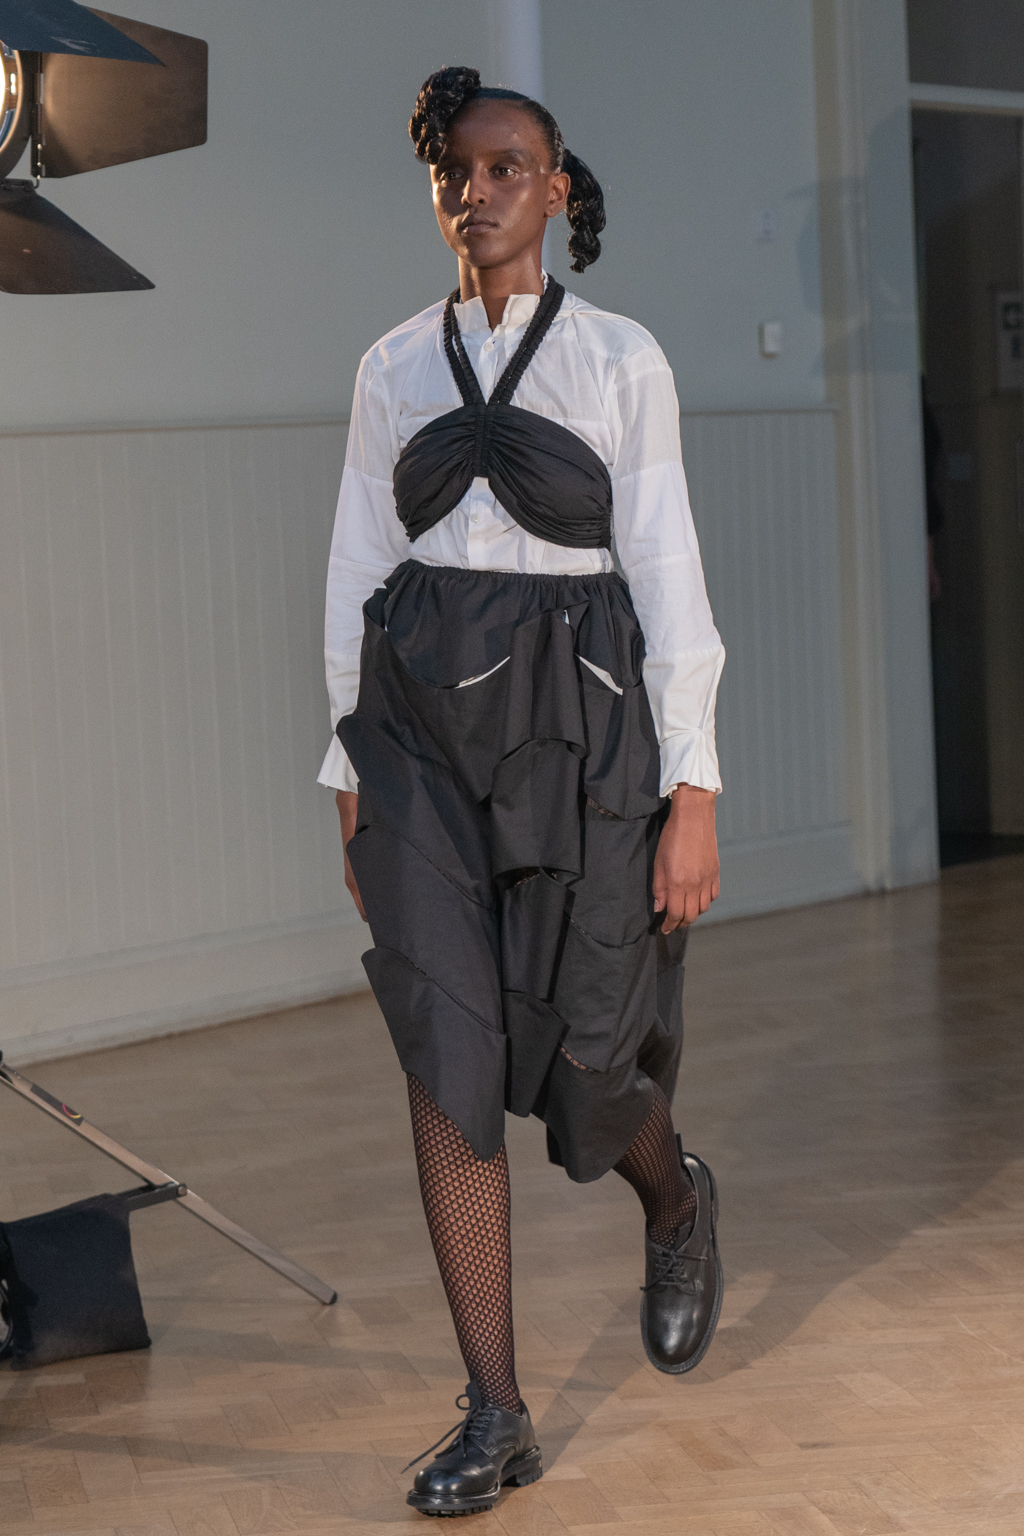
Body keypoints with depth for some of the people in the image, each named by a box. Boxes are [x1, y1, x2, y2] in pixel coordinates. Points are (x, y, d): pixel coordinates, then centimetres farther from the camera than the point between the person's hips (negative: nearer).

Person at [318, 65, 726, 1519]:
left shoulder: (622, 359, 1)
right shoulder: (395, 366, 9)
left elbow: (667, 575, -3)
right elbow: (358, 575, 11)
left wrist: (692, 795, -9)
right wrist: (351, 776, 7)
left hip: (574, 718, -2)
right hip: (423, 719, 2)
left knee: (585, 1065, 2)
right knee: (448, 1062, -6)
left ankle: (676, 1198, 40)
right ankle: (496, 1416, 2)